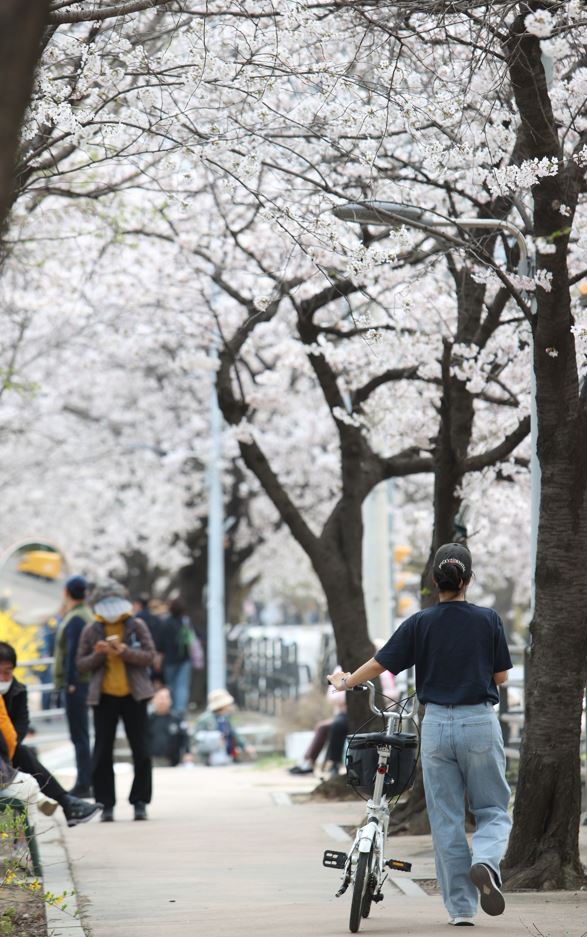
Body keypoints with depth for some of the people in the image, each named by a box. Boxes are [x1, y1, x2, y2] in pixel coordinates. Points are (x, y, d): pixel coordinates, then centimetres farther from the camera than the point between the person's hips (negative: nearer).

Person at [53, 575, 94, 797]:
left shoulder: (75, 619, -15)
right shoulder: (87, 614, 15)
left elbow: (73, 653, -20)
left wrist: (70, 682, -20)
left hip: (75, 682, -10)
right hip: (84, 681, 10)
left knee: (79, 735, -7)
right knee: (80, 735, 14)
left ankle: (84, 785, -6)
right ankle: (83, 783, 19)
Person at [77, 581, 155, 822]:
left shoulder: (137, 626, 3)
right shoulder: (91, 630, 5)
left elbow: (149, 656, -4)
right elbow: (81, 664, 5)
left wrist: (124, 652, -19)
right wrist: (98, 654, -14)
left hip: (133, 696, -1)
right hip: (104, 697, 1)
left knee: (141, 752, 0)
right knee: (102, 753, 1)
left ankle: (140, 802, 9)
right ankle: (106, 804, 7)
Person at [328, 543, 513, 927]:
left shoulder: (420, 624, -4)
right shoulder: (488, 620, -5)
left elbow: (378, 665, 1)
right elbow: (500, 676, 3)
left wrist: (345, 682, 19)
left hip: (437, 726, 1)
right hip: (480, 723, -1)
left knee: (446, 819, 9)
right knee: (492, 809, 11)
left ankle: (461, 907, 10)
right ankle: (485, 861, -20)